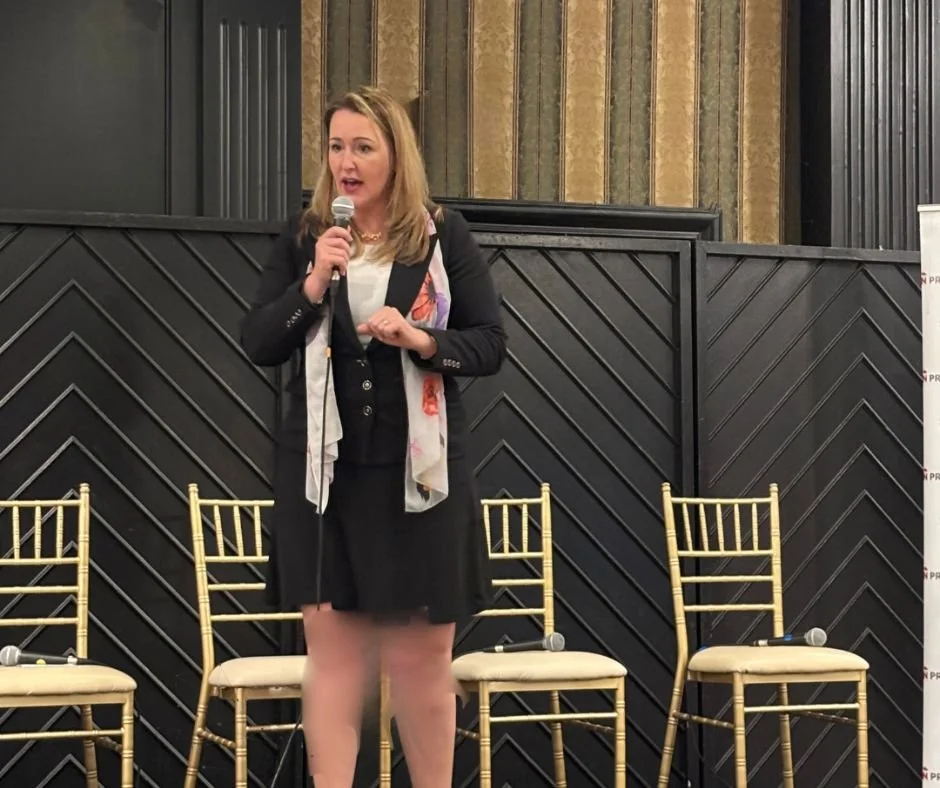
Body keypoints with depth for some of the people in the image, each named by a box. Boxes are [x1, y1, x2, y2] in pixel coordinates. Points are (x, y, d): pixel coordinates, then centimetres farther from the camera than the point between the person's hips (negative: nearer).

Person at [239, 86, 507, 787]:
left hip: (420, 470, -1)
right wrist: (312, 285, -13)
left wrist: (420, 338, -18)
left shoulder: (444, 236, 1)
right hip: (323, 468, 2)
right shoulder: (302, 239, 6)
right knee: (332, 647, 2)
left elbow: (491, 345, 0)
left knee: (422, 656, 4)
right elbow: (257, 346, 2)